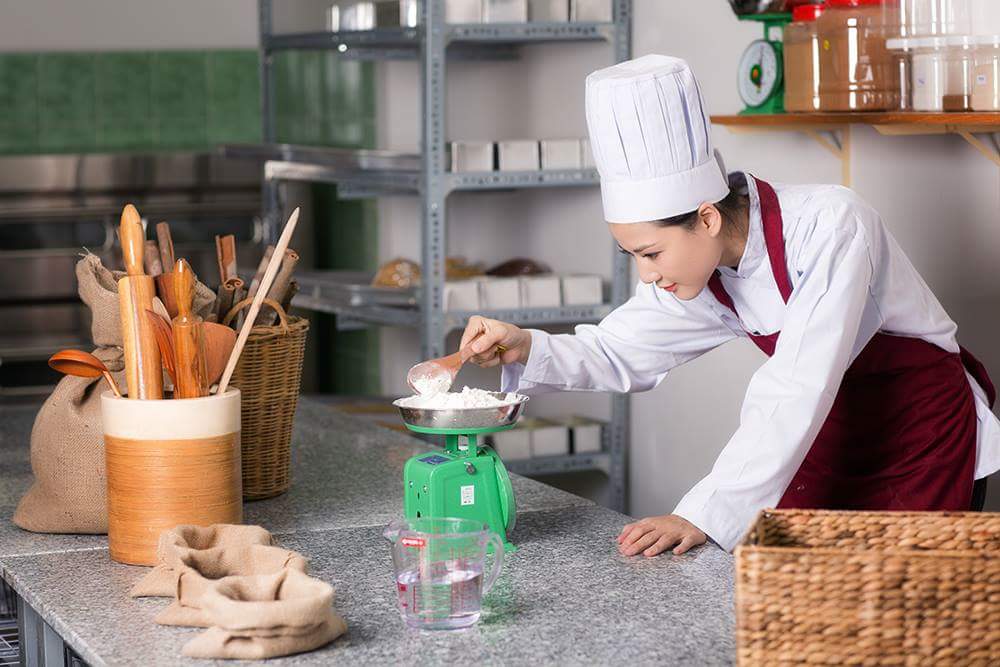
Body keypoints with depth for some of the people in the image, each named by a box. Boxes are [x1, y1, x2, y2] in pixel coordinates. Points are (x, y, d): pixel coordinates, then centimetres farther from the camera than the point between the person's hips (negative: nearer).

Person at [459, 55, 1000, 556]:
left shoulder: (828, 226, -31)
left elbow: (795, 389, -37)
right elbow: (619, 353, 1)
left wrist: (701, 516, -39)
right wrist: (527, 349, -19)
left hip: (924, 438, -6)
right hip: (829, 441, 6)